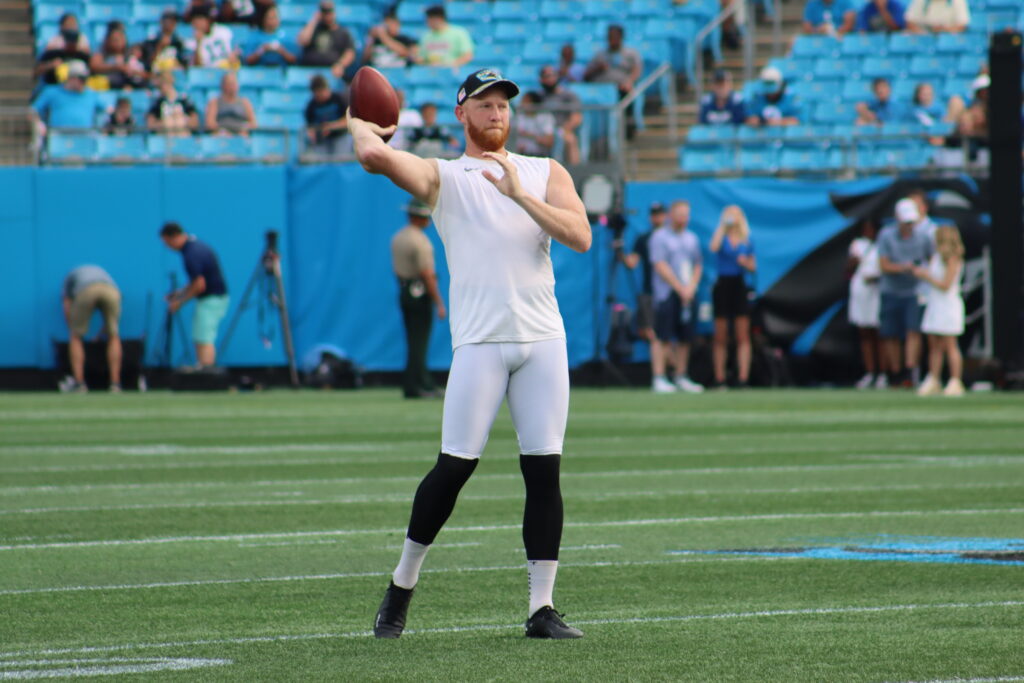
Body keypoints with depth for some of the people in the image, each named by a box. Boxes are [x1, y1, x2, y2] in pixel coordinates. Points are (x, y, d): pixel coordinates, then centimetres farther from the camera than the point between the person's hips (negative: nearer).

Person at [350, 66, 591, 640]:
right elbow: (375, 155, -10)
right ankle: (402, 587, 11)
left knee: (545, 471, -1)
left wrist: (519, 194, -9)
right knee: (455, 466, -6)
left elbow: (580, 236, -1)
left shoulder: (546, 173, 15)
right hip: (480, 341, -3)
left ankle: (542, 608, 3)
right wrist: (361, 124, 12)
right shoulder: (441, 176, 8)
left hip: (544, 338, 3)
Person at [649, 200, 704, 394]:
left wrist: (691, 287, 0)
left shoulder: (692, 239, 16)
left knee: (685, 338, 6)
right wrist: (680, 288, -13)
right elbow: (660, 266, -10)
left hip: (687, 296, 6)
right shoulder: (660, 237, -2)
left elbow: (698, 265, 18)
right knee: (662, 337, -9)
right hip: (666, 292, -6)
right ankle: (659, 379, -11)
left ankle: (681, 378, 13)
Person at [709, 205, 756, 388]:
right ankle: (719, 378, 3)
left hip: (740, 286, 2)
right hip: (723, 285, -2)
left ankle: (743, 378, -5)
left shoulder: (747, 241, 10)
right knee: (720, 337, 0)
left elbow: (753, 266, 15)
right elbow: (714, 247, -21)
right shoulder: (722, 237, 2)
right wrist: (723, 225, -15)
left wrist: (745, 263, -7)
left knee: (743, 337, -4)